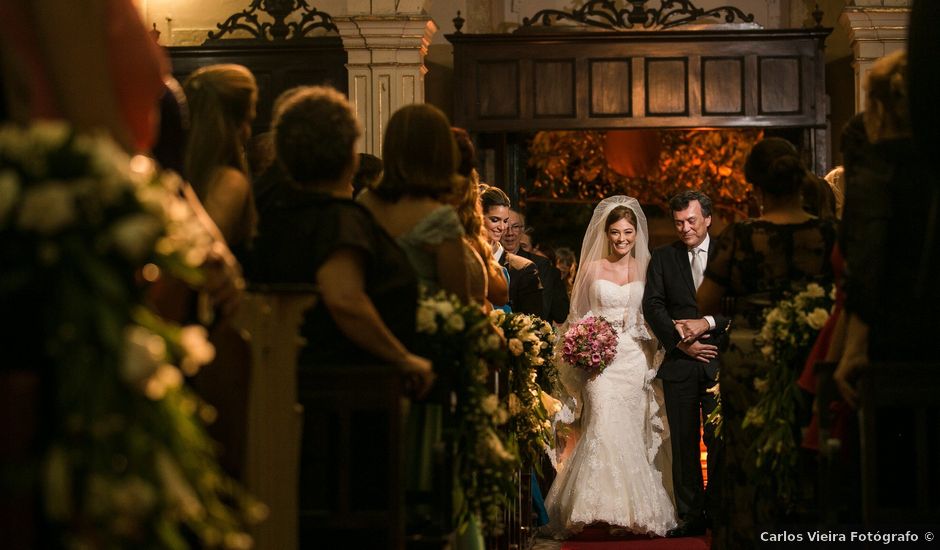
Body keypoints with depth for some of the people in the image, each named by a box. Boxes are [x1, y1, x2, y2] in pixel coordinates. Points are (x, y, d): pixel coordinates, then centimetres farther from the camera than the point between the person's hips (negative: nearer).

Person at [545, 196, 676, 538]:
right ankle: (606, 509, -10)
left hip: (636, 360, 2)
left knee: (633, 434, 3)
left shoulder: (645, 269, 8)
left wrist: (651, 363, -1)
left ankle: (635, 509, 11)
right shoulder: (593, 269, 5)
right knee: (605, 428, -15)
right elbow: (579, 316, 8)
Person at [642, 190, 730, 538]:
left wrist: (708, 323, -14)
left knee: (720, 441, -2)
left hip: (720, 361, -1)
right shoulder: (663, 258, 10)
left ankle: (719, 515, 9)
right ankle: (690, 516, 10)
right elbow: (653, 306, 2)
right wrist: (680, 341, -9)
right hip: (679, 362, 1)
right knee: (684, 443, 4)